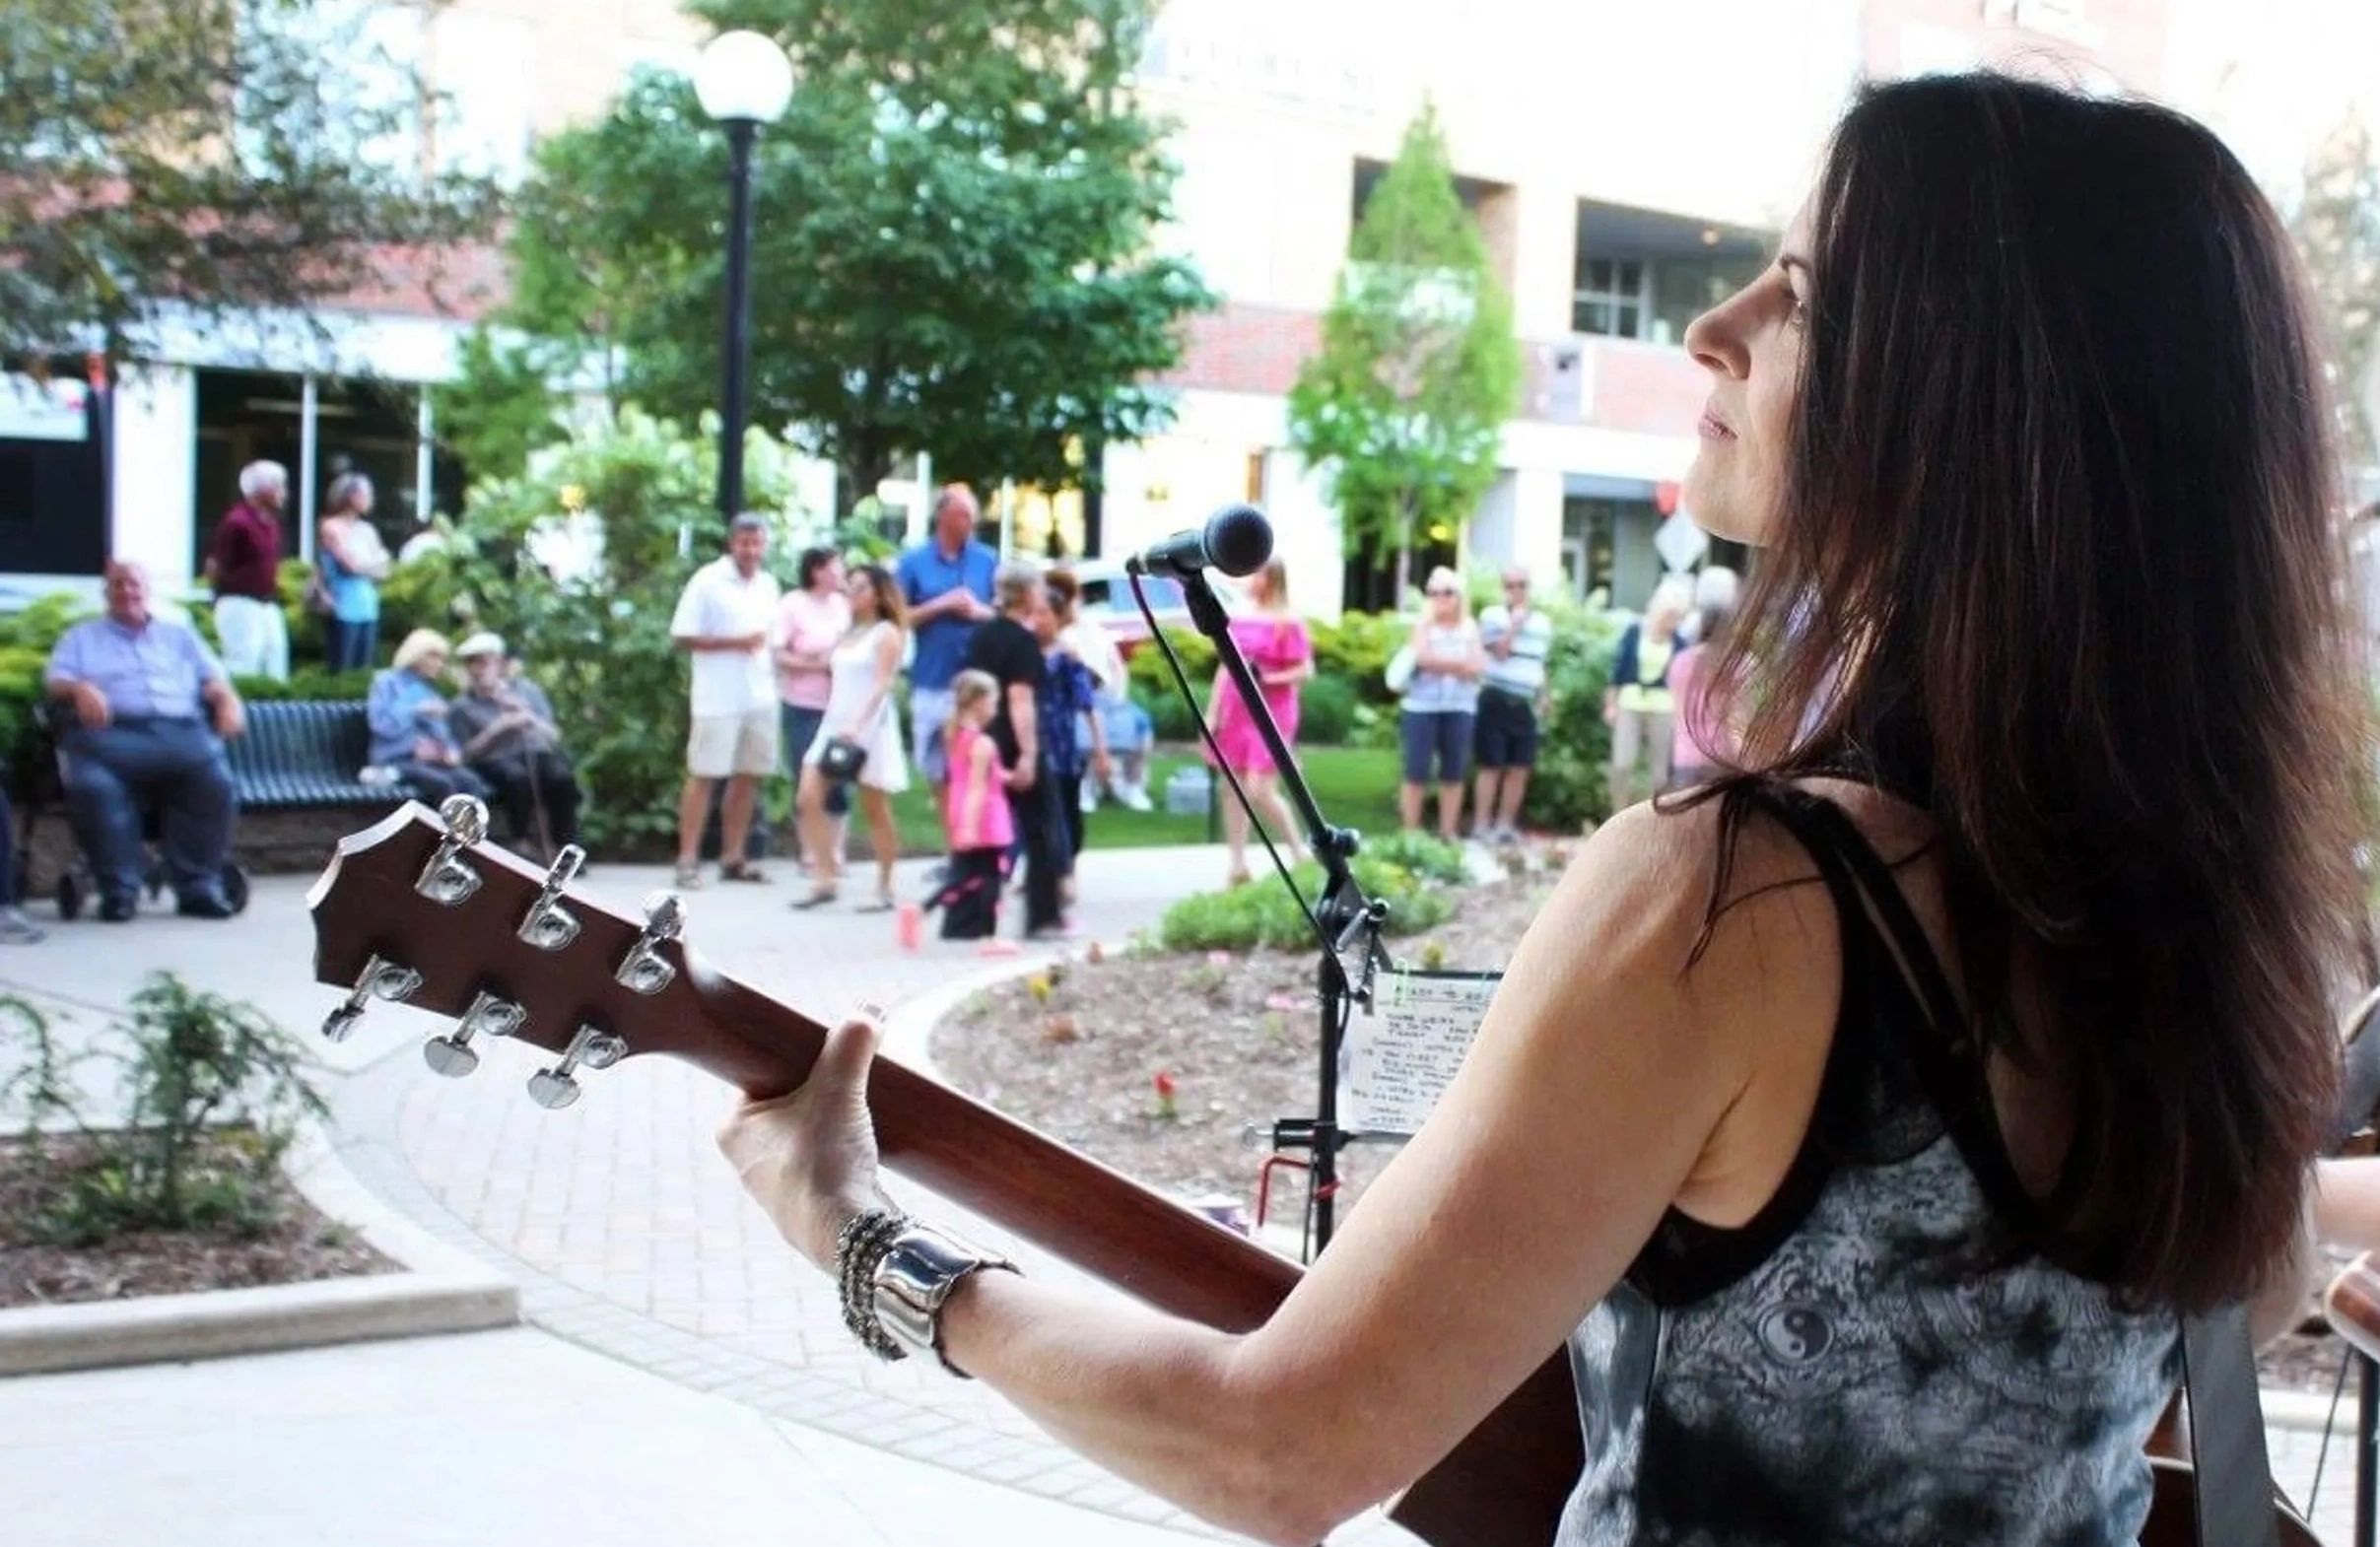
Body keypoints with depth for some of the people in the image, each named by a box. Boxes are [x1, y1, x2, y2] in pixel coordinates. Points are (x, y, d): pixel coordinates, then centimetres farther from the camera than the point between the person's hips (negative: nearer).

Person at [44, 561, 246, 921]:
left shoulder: (179, 634, 32)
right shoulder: (81, 637, 29)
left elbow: (213, 679, 20)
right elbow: (56, 681, 14)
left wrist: (229, 701, -3)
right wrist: (79, 689, -10)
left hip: (180, 730, 1)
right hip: (112, 733, -1)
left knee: (216, 779, -33)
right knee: (93, 785, -37)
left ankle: (199, 887, -29)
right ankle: (118, 889, -27)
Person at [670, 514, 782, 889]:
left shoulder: (768, 584, 12)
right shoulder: (707, 582, -7)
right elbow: (683, 637, -10)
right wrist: (735, 642, -16)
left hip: (759, 696, 6)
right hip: (718, 698, -6)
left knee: (749, 775, 8)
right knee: (703, 775, -4)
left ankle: (733, 857, 16)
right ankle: (688, 859, -1)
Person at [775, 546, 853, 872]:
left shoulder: (843, 604, 5)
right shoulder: (793, 604, -6)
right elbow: (778, 655, -10)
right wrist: (816, 665, -17)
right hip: (803, 707, -3)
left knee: (838, 781, 4)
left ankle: (835, 853, 14)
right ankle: (809, 855, 12)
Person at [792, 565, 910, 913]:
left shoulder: (887, 633, -4)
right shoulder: (849, 634, 19)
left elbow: (882, 685, -14)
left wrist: (858, 725, -24)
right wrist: (837, 723, 8)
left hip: (870, 727, -7)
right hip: (835, 724, 8)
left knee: (875, 811, -1)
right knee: (808, 798, -5)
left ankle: (884, 890, 7)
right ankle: (824, 881, -2)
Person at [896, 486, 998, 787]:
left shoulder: (989, 560, 5)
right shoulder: (914, 561, 3)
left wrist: (979, 611, -12)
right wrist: (941, 606, -11)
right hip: (932, 682, 1)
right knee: (937, 770, 9)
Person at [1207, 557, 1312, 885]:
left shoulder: (1288, 622, -7)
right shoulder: (1239, 619, 10)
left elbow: (1305, 671, -9)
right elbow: (1225, 668, 14)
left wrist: (1270, 679, -23)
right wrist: (1212, 712, 11)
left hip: (1271, 716, -7)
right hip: (1236, 713, 7)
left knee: (1261, 791, -13)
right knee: (1233, 789, 5)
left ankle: (1300, 854, 4)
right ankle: (1237, 866, 11)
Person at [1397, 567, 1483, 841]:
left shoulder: (1469, 627, 9)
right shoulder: (1422, 624, 1)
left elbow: (1476, 666, -2)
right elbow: (1423, 658, -16)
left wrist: (1439, 663, -11)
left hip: (1459, 708, 3)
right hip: (1422, 706, -3)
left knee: (1454, 771, 6)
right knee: (1416, 771, -2)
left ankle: (1449, 831, 16)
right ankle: (1410, 832, 4)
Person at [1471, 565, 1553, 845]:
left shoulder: (1542, 622, 12)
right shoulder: (1492, 616, -3)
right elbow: (1500, 652, -16)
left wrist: (1542, 696, 14)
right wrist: (1516, 622, -13)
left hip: (1525, 704, 5)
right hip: (1497, 700, -5)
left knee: (1520, 769, 5)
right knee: (1492, 766, -3)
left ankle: (1505, 824, 15)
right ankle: (1482, 825, 3)